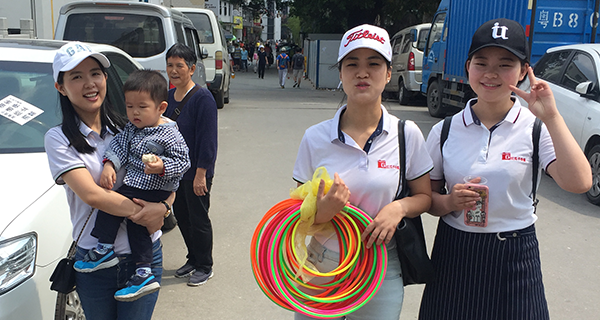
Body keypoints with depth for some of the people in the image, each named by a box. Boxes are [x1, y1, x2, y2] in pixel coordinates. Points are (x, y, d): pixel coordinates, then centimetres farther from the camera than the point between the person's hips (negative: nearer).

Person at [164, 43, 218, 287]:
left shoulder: (203, 98, -17)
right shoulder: (169, 96, 6)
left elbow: (207, 139, -19)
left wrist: (201, 173, -21)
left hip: (196, 173, -7)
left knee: (198, 220, 5)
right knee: (181, 216, 18)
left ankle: (204, 267, 24)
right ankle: (193, 260, 38)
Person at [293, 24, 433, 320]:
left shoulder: (407, 134, -7)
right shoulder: (315, 137, -7)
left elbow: (424, 196, 4)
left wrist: (399, 207, -17)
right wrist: (322, 211, -23)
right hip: (320, 271, 0)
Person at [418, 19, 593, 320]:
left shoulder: (536, 127, -6)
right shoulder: (444, 131, -2)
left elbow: (578, 182, -21)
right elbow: (426, 195, 4)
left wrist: (551, 117, -23)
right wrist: (449, 202, -16)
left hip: (514, 258, -1)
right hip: (454, 255, 1)